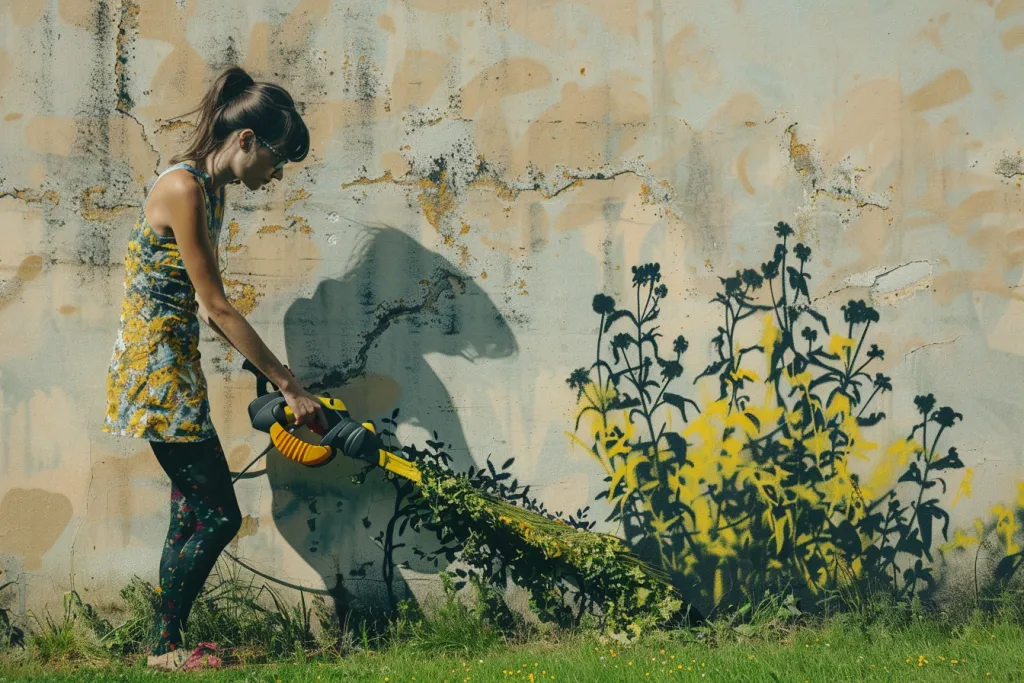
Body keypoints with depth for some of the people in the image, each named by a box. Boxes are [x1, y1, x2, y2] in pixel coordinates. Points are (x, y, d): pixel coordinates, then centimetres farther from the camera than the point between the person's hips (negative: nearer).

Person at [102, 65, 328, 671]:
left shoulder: (211, 189, 11)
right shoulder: (183, 188, -19)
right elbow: (217, 306, -17)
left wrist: (265, 372, 10)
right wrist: (289, 385, -13)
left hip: (173, 367, 10)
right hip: (155, 367, -10)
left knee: (193, 511, 11)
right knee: (218, 516, -5)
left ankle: (168, 645, 17)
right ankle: (168, 646, 6)